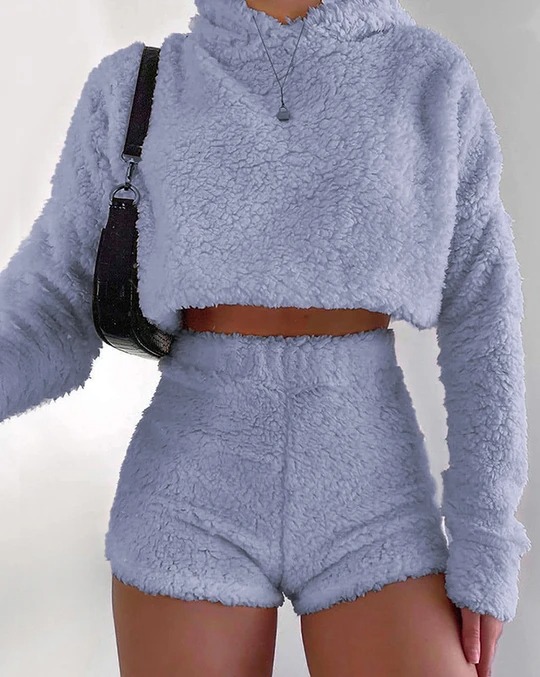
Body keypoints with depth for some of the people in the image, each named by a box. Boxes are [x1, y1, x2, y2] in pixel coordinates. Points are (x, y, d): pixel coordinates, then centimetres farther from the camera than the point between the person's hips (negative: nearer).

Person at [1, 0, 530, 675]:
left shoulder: (432, 78, 4)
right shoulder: (135, 89, 4)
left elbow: (481, 312, 3)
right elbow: (59, 316, 2)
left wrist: (488, 541, -3)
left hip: (366, 501, 1)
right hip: (196, 497, 0)